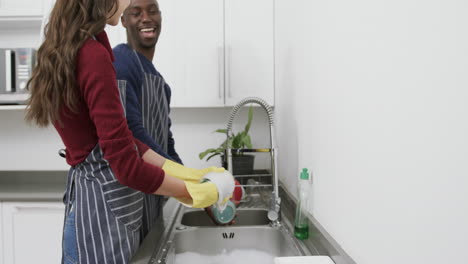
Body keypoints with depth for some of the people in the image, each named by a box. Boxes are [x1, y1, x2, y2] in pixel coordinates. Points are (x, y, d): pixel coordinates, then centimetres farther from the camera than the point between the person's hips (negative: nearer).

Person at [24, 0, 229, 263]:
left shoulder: (66, 50, 7)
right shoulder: (93, 55, -22)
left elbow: (121, 139, 6)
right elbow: (127, 166, -23)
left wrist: (187, 173, 3)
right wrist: (198, 192, -12)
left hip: (88, 190, 9)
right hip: (105, 203, -9)